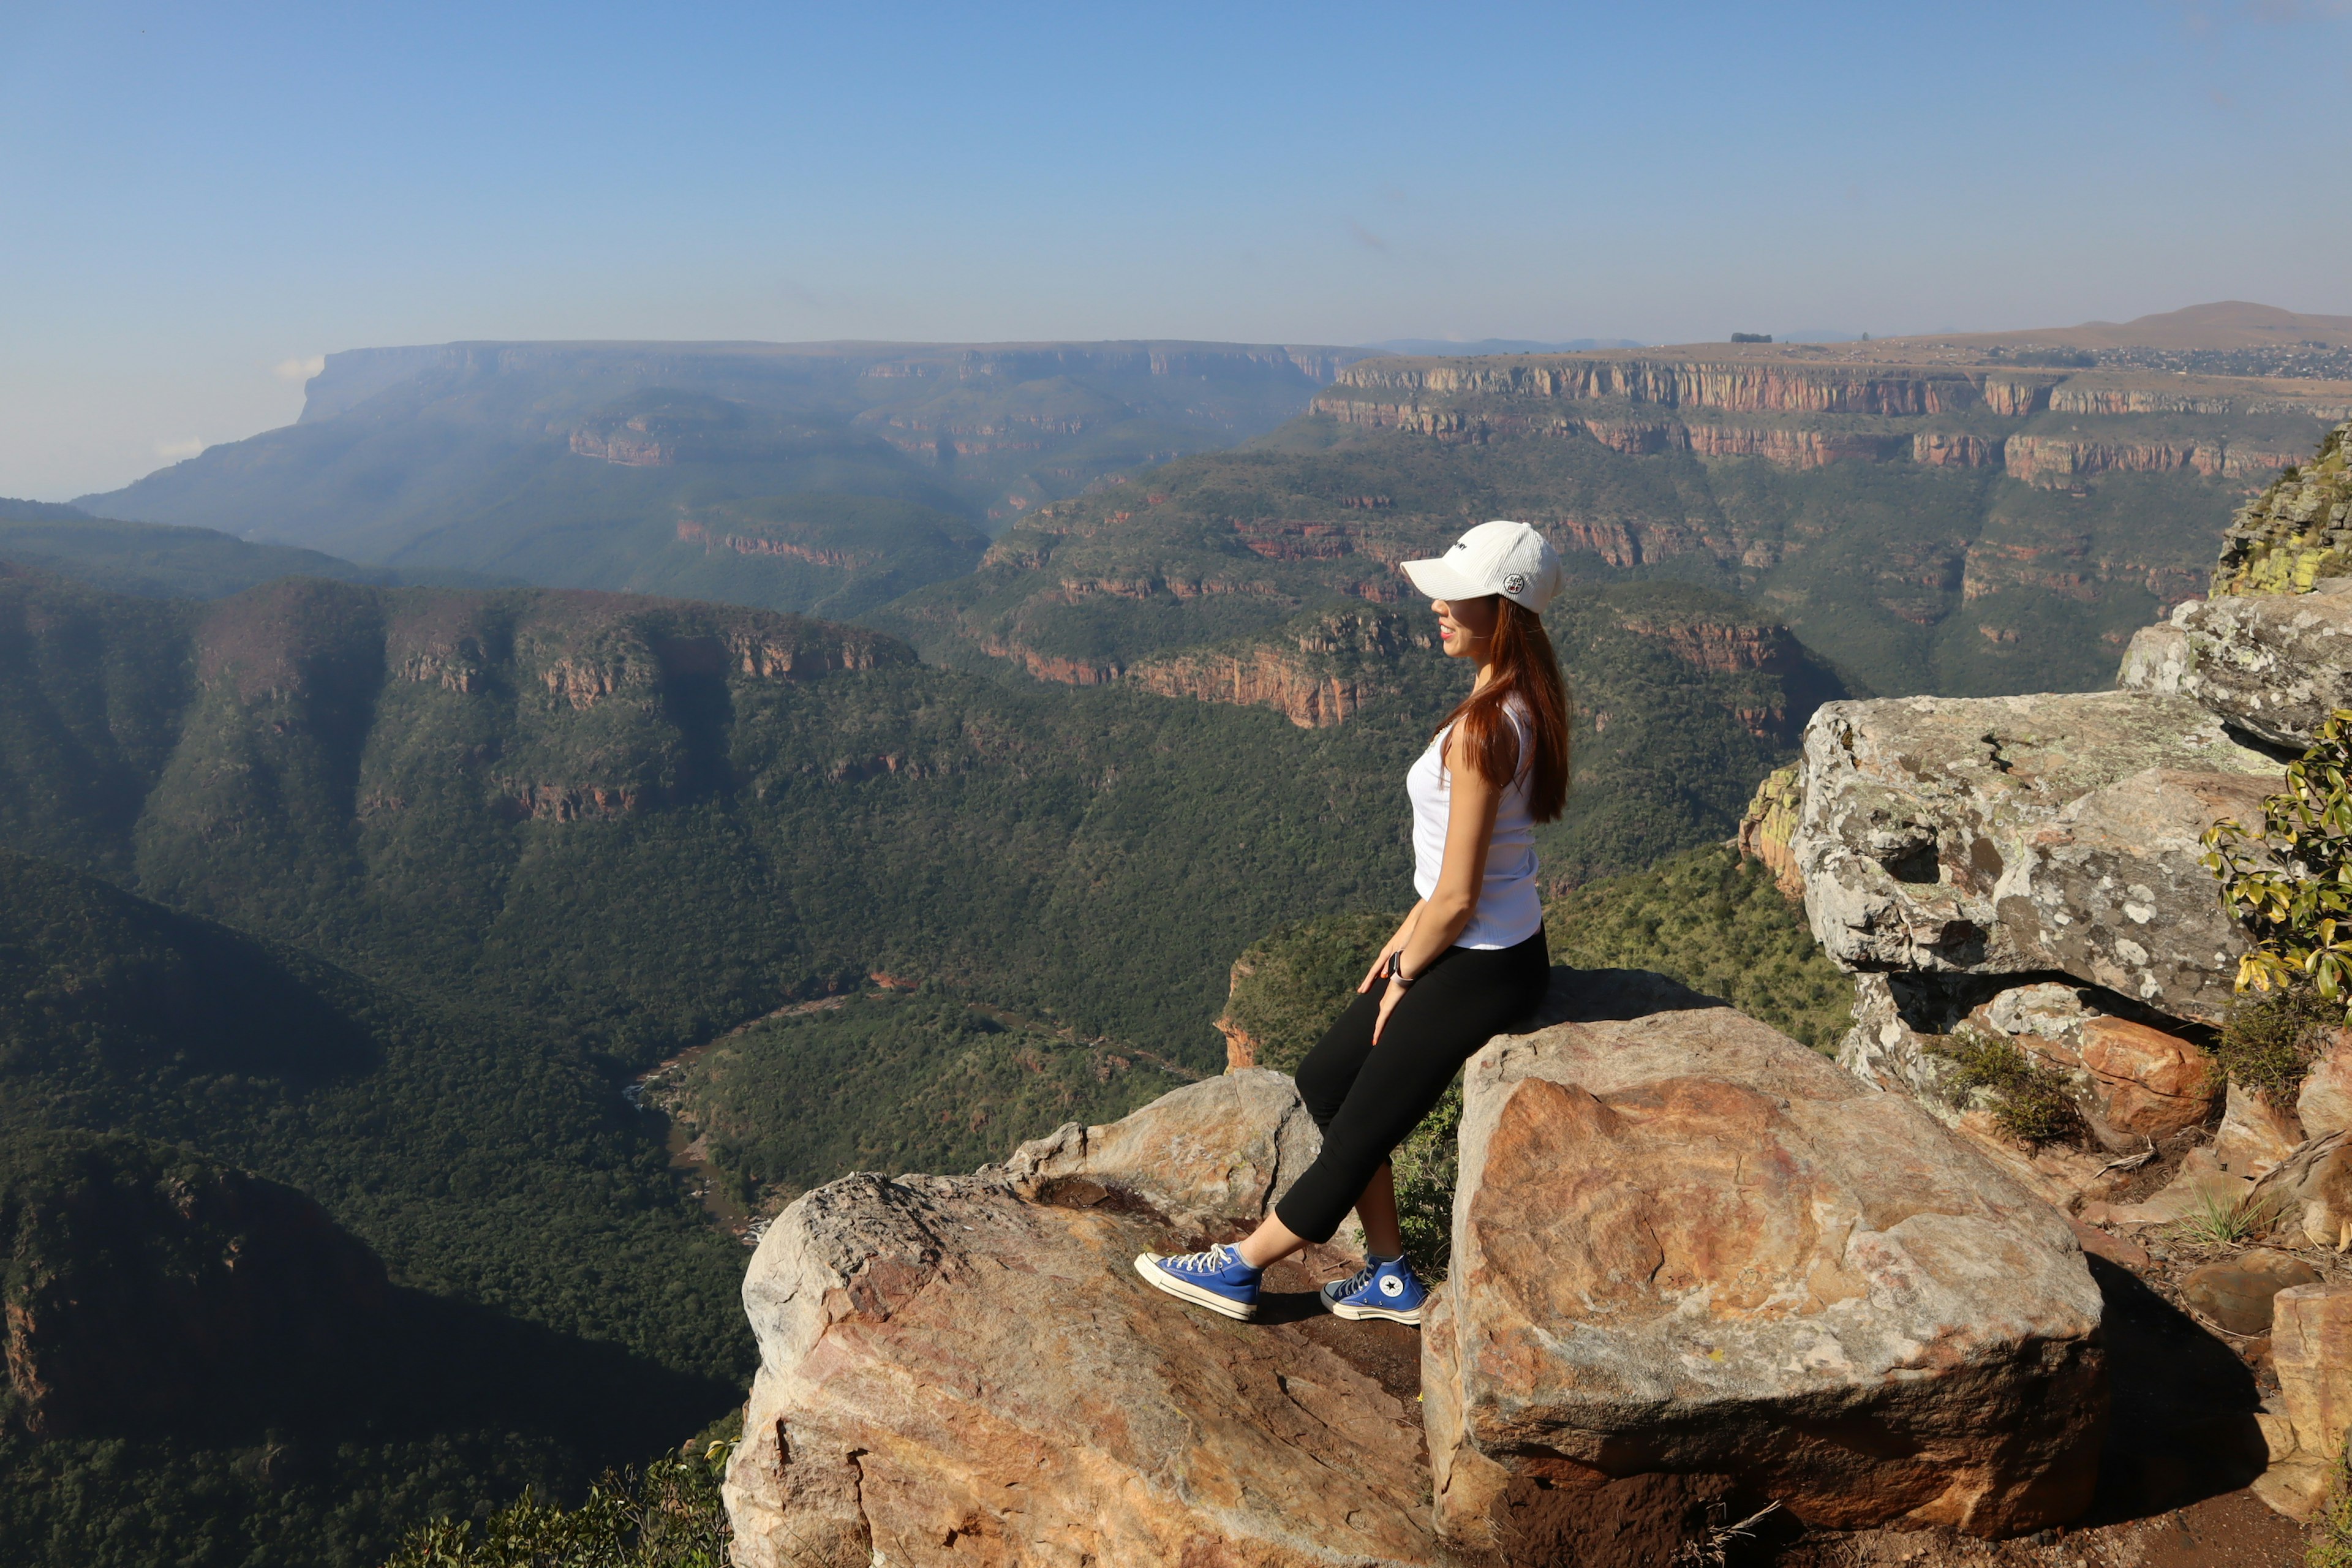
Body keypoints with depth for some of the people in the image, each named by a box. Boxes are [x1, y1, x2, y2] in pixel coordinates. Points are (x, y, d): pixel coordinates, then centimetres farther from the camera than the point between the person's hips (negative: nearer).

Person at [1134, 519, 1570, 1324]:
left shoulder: (1484, 729, -27)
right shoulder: (1515, 698, 3)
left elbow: (1457, 899, -23)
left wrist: (1404, 978, -7)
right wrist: (1405, 937, 14)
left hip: (1479, 967, -10)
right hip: (1472, 947, 10)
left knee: (1360, 1131, 7)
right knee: (1324, 1080, 17)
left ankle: (1239, 1267, 25)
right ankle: (1389, 1276, 27)